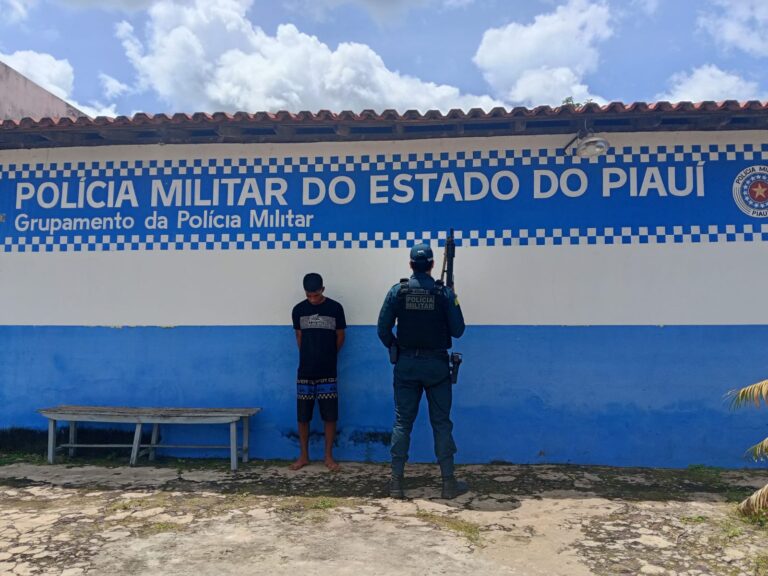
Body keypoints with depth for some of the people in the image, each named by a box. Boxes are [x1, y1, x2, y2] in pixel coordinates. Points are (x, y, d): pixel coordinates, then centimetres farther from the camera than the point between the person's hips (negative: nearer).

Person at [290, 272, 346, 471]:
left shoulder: (335, 308, -5)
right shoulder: (298, 310, 1)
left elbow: (340, 337, 4)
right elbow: (299, 337, 11)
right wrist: (309, 357, 12)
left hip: (328, 373, -2)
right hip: (305, 372, 2)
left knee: (330, 416, 2)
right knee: (303, 416, 7)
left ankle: (329, 456, 16)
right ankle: (304, 456, 21)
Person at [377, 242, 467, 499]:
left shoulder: (397, 291, -4)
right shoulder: (445, 293, -7)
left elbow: (383, 329, -4)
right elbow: (457, 331, -3)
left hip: (406, 364, 1)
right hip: (436, 364, -1)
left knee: (402, 422, 8)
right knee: (441, 423, 7)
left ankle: (396, 482, 11)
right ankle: (448, 482, 13)